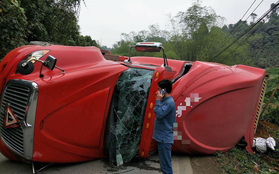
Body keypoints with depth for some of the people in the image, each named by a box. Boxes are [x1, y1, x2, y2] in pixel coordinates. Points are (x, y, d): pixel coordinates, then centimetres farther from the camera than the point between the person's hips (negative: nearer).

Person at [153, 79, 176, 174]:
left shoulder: (169, 102, -17)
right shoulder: (165, 101, 12)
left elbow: (159, 114, -26)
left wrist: (158, 100, -19)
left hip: (164, 138, -10)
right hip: (162, 137, 10)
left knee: (166, 164, -2)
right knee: (164, 162, 19)